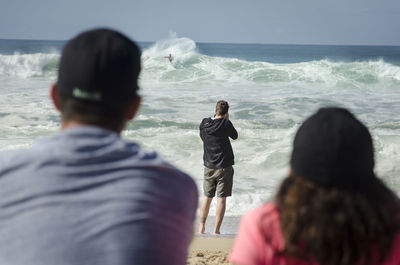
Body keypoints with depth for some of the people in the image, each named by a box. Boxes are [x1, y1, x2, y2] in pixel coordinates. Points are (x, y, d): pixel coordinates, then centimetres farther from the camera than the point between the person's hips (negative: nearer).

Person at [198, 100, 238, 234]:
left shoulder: (204, 123, -1)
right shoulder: (226, 123, -13)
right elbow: (235, 136, 3)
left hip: (209, 166, 4)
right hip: (224, 167, -4)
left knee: (207, 196, 16)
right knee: (221, 198, 0)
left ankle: (202, 227, 21)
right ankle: (216, 230, -1)